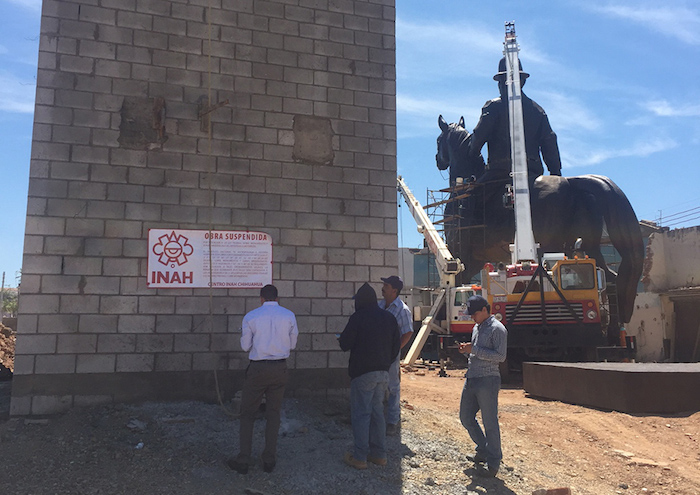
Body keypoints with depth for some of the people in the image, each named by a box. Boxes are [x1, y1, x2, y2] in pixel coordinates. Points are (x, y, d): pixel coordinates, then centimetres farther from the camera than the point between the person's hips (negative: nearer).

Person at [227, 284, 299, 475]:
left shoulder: (250, 317, -5)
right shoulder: (289, 316, -1)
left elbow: (246, 346, -1)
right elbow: (292, 344, 6)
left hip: (258, 369, -2)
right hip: (280, 368, 2)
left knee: (247, 414, 11)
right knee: (273, 414, 14)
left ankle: (243, 460, 11)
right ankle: (269, 459, 17)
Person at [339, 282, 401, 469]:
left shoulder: (358, 317, -11)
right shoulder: (389, 318, 9)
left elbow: (345, 344, -11)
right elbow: (396, 346, 11)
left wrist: (342, 338, 11)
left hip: (362, 372, -6)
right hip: (383, 372, 7)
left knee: (360, 414, 1)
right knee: (377, 412, 15)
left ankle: (360, 457, 4)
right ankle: (379, 454, 20)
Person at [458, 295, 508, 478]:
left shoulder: (497, 329, -10)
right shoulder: (476, 328, 16)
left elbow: (500, 356, -18)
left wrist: (474, 350, -18)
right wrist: (467, 349, 5)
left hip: (487, 381, -9)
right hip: (471, 379, 9)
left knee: (490, 423, -2)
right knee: (466, 417, 15)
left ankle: (493, 463, 10)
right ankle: (484, 451, 31)